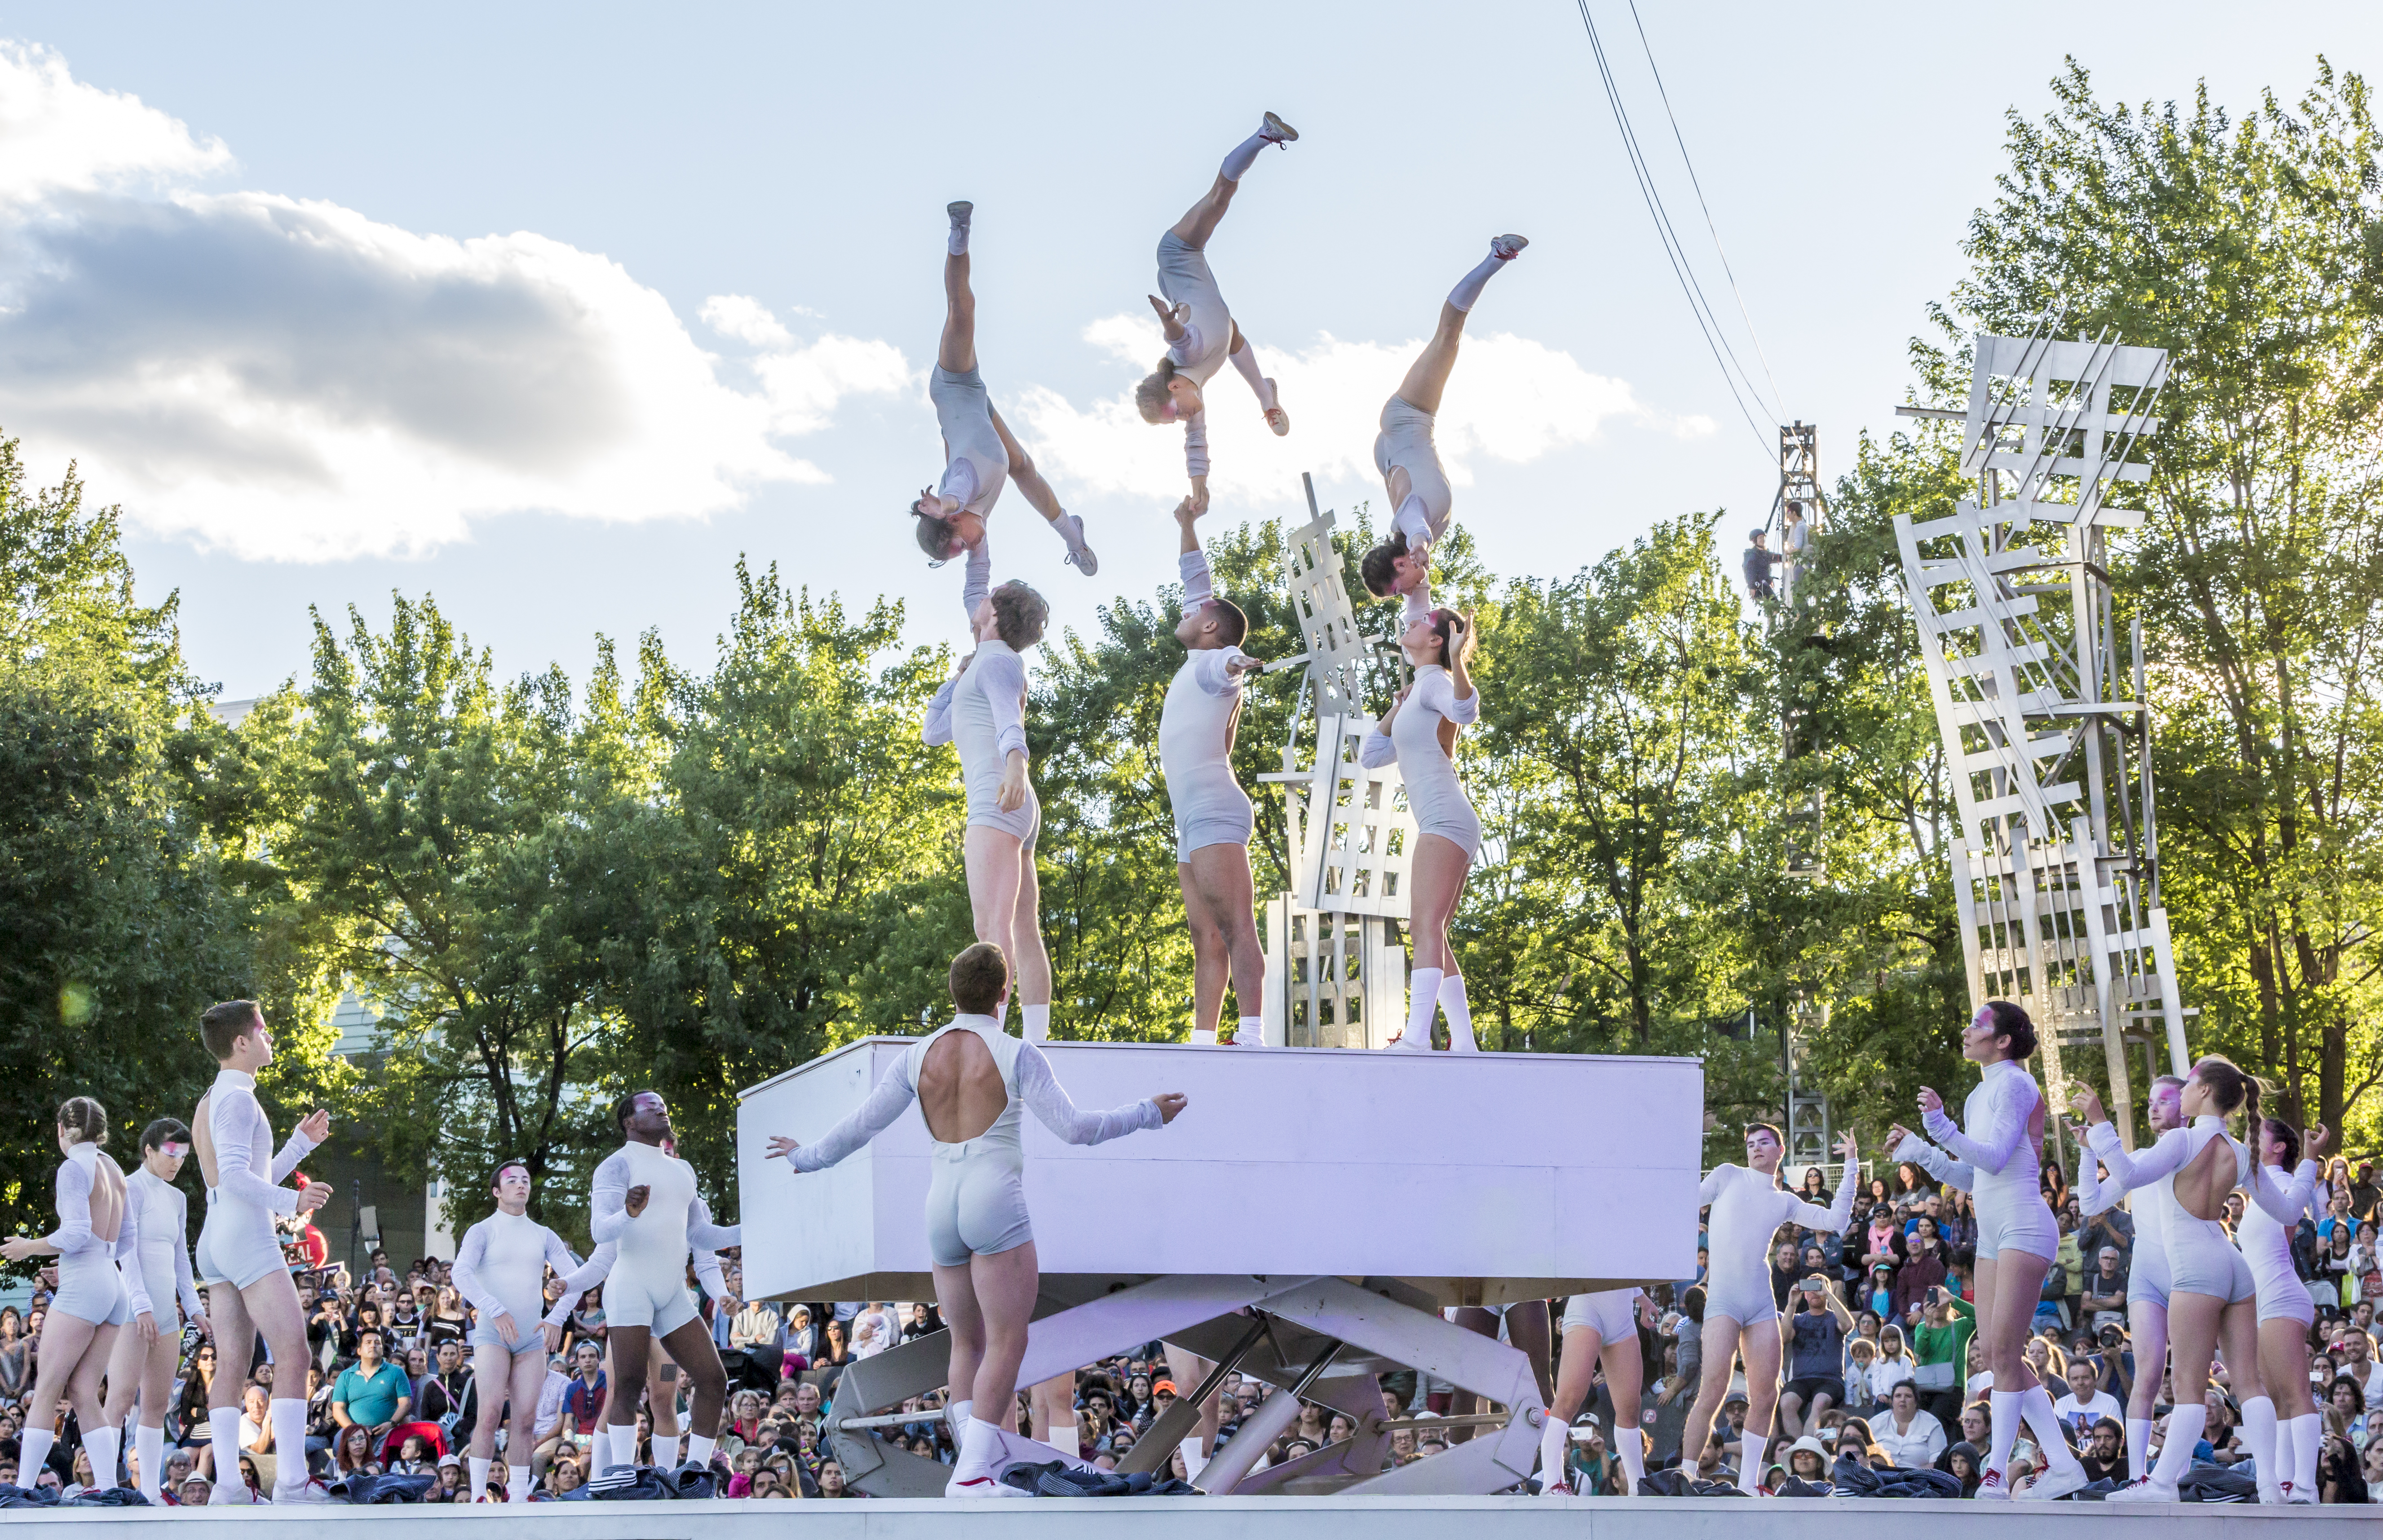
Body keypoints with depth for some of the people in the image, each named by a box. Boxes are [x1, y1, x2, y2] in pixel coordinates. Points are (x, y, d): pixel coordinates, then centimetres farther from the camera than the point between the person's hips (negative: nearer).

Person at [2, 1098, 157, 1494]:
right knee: (84, 1393, 4)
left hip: (82, 1284, -7)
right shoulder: (114, 1171, 18)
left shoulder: (74, 1169, -6)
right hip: (114, 1286, 7)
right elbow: (129, 1239, 19)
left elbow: (76, 1234, -15)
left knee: (46, 1391, -4)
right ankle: (108, 1490, -8)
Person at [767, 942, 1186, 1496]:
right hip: (997, 1205, -6)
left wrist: (806, 1157, 25)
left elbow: (862, 1125, 8)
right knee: (1007, 1346, -5)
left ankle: (979, 1470, 5)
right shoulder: (1016, 1054, -7)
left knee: (968, 1346, 14)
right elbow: (1073, 1127, -10)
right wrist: (1147, 1115, 2)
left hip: (942, 1207, 6)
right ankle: (973, 1474, -15)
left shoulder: (920, 1054, 6)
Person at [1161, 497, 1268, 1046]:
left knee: (1236, 927, -19)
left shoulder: (1212, 662, -1)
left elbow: (1224, 664, -28)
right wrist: (1187, 529, 39)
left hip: (1214, 812, -10)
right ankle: (1203, 1038, -4)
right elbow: (1197, 588, 34)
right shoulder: (1198, 666, 23)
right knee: (1206, 936, 1)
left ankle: (1253, 1036, -29)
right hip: (1192, 821, 10)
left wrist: (1235, 662, -51)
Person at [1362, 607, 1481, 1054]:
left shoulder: (1435, 682, -3)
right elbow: (1371, 756, 30)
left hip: (1445, 821, -11)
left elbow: (1466, 711, -27)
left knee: (1427, 928, -22)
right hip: (1440, 827, 11)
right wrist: (1397, 710, 22)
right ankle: (1464, 1042, 11)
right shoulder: (1417, 695, 27)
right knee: (1429, 935, 12)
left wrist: (1457, 661, -41)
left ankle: (1416, 1036, -34)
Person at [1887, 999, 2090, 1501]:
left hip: (2024, 1228, -9)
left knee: (2004, 1349, -11)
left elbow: (1995, 1158, -18)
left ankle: (1996, 1474, -11)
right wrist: (1919, 1151, 14)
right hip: (1992, 1234, 9)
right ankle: (2062, 1464, 8)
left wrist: (1942, 1128, -28)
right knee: (1995, 1352, 5)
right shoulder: (1979, 1096, 18)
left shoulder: (2014, 1084, -8)